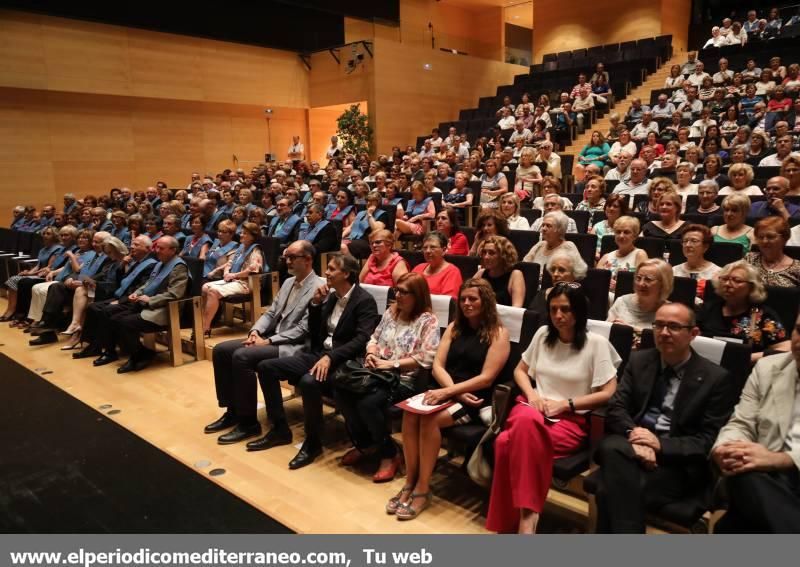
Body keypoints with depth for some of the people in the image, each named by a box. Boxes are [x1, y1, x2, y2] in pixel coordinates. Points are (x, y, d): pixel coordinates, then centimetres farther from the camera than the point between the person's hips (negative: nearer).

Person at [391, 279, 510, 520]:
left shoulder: (498, 334, -3)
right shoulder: (454, 327, 14)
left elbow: (486, 378, -12)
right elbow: (438, 365, 5)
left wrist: (448, 392, -20)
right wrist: (456, 391, -12)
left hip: (477, 400, -5)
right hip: (448, 392, 5)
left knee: (430, 418, -30)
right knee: (410, 413, -25)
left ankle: (423, 489, -16)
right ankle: (409, 482, -14)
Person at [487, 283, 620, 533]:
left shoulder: (596, 343, -3)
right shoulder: (543, 334, 11)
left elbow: (609, 394, -5)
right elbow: (520, 370, 20)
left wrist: (565, 404, -11)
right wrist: (532, 394, 0)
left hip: (572, 420, -4)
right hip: (533, 407, 4)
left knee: (508, 442, -35)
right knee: (525, 423, -36)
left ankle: (522, 514, -24)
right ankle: (526, 514, -29)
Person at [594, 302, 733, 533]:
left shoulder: (716, 378, 1)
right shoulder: (639, 361, 11)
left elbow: (709, 440, -3)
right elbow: (616, 408, 5)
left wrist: (661, 444, -18)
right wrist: (633, 434, -18)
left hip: (677, 460, -3)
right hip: (632, 445, 3)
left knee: (611, 488, -31)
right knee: (612, 448, -35)